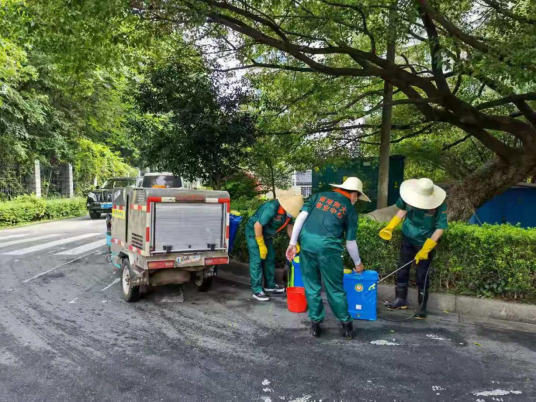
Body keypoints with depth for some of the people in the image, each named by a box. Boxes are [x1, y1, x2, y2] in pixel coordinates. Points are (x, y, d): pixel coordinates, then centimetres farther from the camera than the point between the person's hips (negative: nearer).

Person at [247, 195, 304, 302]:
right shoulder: (272, 208, -35)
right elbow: (257, 225, -30)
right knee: (257, 260, -9)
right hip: (254, 231, -8)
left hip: (266, 234, 8)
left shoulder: (288, 211, -10)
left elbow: (289, 227, 6)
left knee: (270, 259, 11)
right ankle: (257, 290, -4)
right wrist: (261, 245, -23)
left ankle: (270, 285, 25)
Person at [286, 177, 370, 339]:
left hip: (307, 241, 2)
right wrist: (358, 263, 31)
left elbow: (301, 217, 5)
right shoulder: (350, 210, 13)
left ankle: (315, 323, 24)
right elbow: (350, 243, 15)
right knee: (335, 287, 13)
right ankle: (346, 324, 25)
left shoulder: (319, 195, 18)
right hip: (328, 246, -2)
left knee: (311, 285, 15)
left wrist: (292, 243, 6)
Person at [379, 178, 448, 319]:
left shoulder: (440, 205, -26)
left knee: (422, 275, 3)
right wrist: (390, 227, -4)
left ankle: (422, 306, 19)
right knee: (402, 270, 12)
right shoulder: (409, 195, -18)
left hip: (425, 242, -4)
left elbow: (440, 228, -20)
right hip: (408, 239, 4)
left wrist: (425, 249, -22)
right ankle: (401, 299, 30)